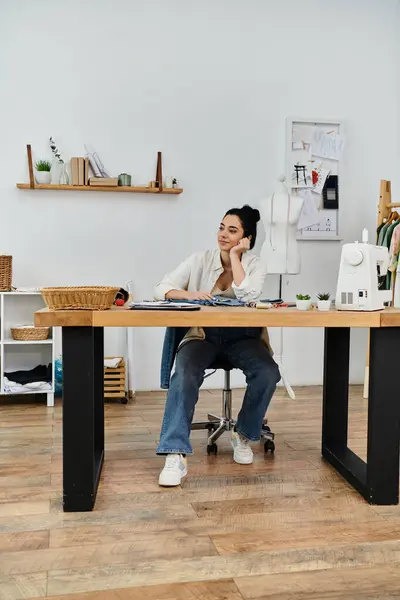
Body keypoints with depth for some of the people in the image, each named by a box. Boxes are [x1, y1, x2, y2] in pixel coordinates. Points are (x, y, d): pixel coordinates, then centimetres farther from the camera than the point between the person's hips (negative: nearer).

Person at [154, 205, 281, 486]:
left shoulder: (255, 265, 3)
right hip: (203, 335, 0)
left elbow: (247, 296, -19)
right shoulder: (201, 260, 3)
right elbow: (162, 288, -3)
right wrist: (189, 294, -24)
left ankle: (244, 435, -1)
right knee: (185, 374, -32)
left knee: (268, 374, -28)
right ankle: (176, 454, -30)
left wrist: (234, 255, -11)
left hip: (242, 337, 1)